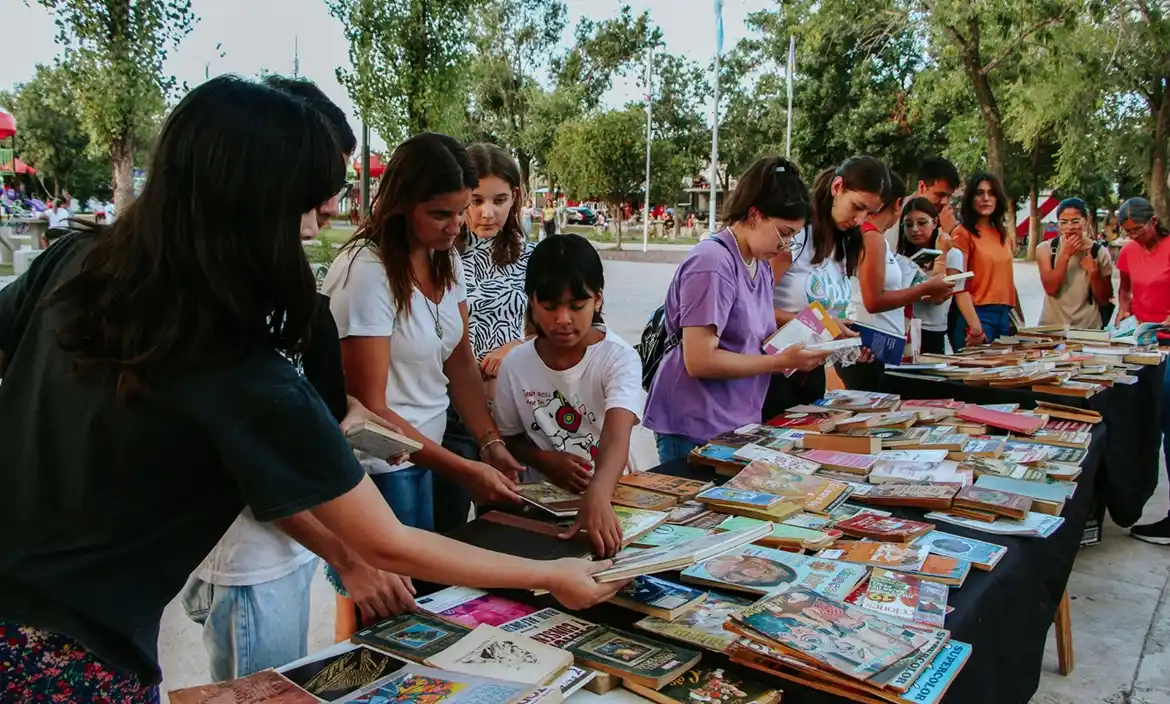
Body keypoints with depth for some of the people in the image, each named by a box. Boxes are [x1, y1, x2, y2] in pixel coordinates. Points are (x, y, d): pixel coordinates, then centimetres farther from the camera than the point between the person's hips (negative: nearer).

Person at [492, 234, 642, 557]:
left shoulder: (619, 358, -13)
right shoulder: (516, 364, -3)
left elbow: (617, 437, -28)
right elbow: (509, 439, 10)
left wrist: (598, 496, -46)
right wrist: (544, 460, -11)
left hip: (610, 495, -2)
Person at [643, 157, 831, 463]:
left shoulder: (761, 264, 10)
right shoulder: (712, 263, -18)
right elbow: (699, 361, -23)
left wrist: (797, 347, -1)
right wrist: (782, 362, -18)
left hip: (740, 421, 9)